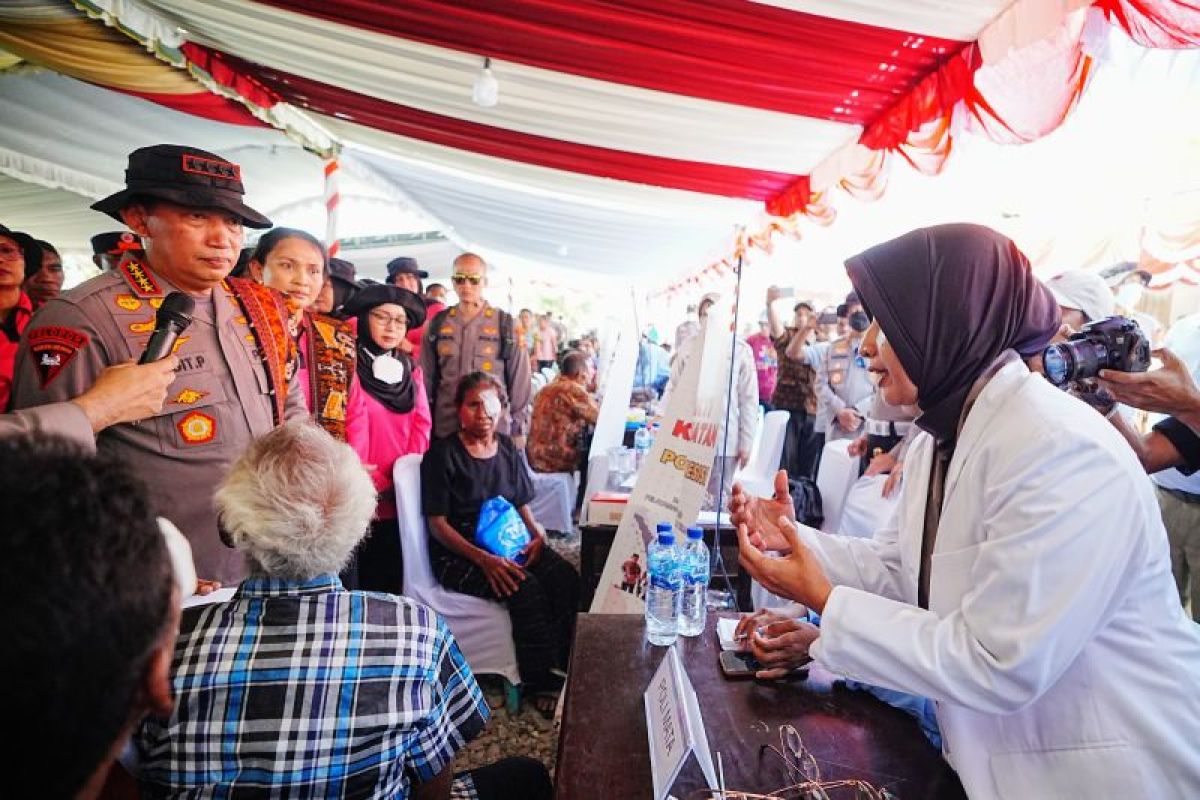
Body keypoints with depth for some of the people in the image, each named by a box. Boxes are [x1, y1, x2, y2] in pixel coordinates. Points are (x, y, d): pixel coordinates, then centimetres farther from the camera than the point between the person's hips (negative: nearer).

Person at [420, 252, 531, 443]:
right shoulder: (437, 324, 6)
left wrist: (519, 430, 2)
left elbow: (520, 381, 2)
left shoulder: (505, 325, -1)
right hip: (445, 429, 2)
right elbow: (426, 379, 11)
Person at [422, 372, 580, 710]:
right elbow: (438, 524, -9)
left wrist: (537, 531, -3)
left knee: (566, 576, -23)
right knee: (526, 587, -30)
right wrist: (483, 559, -22)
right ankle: (543, 683, -14)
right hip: (458, 554, -5)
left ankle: (567, 669, -13)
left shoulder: (507, 448, 12)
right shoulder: (442, 454, -5)